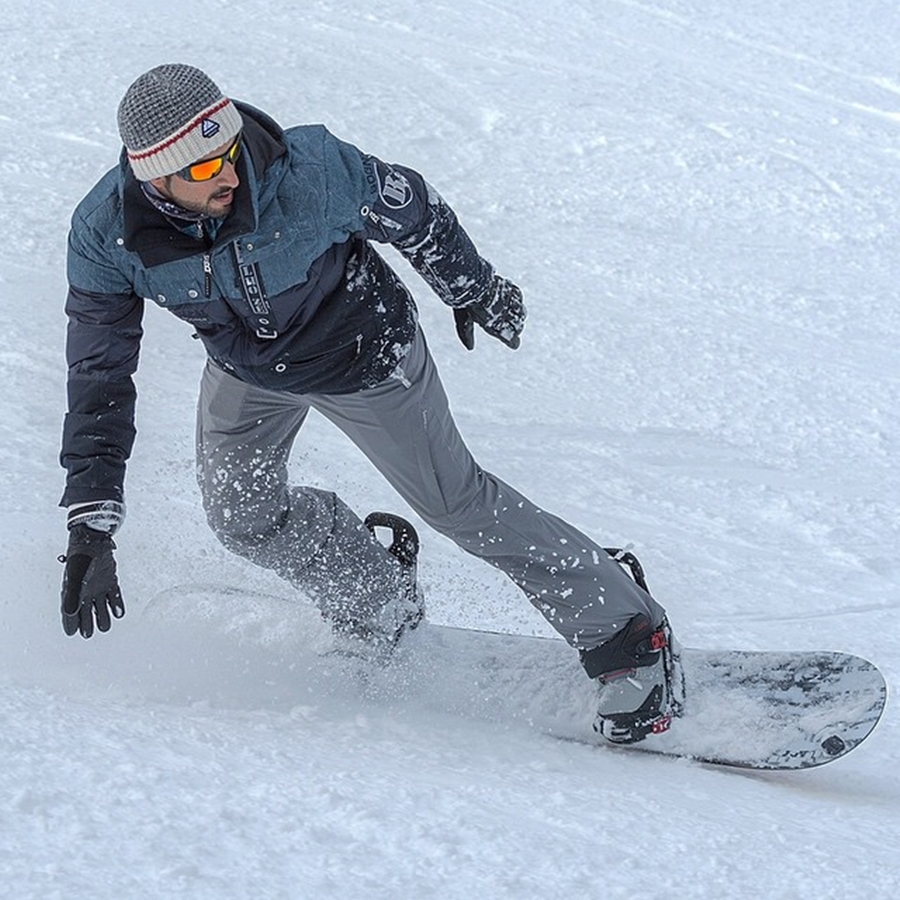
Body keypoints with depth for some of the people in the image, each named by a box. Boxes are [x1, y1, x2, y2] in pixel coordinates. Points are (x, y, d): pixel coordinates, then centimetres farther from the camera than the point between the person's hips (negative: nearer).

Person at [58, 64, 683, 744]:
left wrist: (475, 293, 3)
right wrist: (90, 526, -25)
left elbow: (413, 211, -16)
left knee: (454, 500, 2)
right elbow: (98, 379, -21)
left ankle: (628, 636, 15)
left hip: (362, 352, -4)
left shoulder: (310, 170, -37)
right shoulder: (106, 236, -29)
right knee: (242, 516, 1)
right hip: (247, 369, 4)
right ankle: (382, 609, 30)